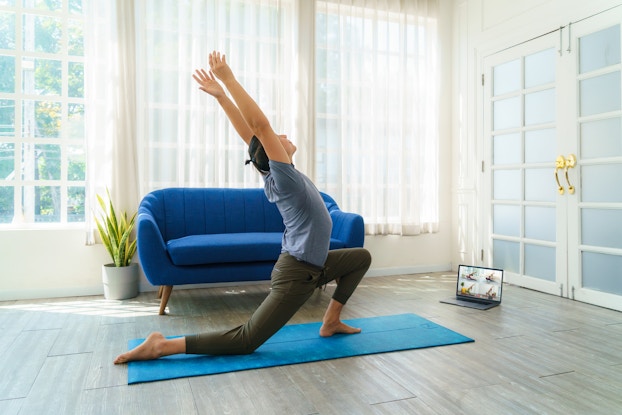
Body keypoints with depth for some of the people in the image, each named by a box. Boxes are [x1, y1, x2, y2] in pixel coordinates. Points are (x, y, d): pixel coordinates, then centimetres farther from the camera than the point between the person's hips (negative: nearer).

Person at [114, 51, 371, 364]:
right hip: (296, 273, -10)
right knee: (245, 340, -7)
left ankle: (331, 321, 22)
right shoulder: (284, 177, -18)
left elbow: (250, 133, 2)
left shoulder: (273, 178, 4)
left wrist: (221, 95, 3)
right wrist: (227, 80, -22)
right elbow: (259, 125, -24)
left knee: (361, 257, 24)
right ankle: (161, 346, -5)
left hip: (312, 265, 10)